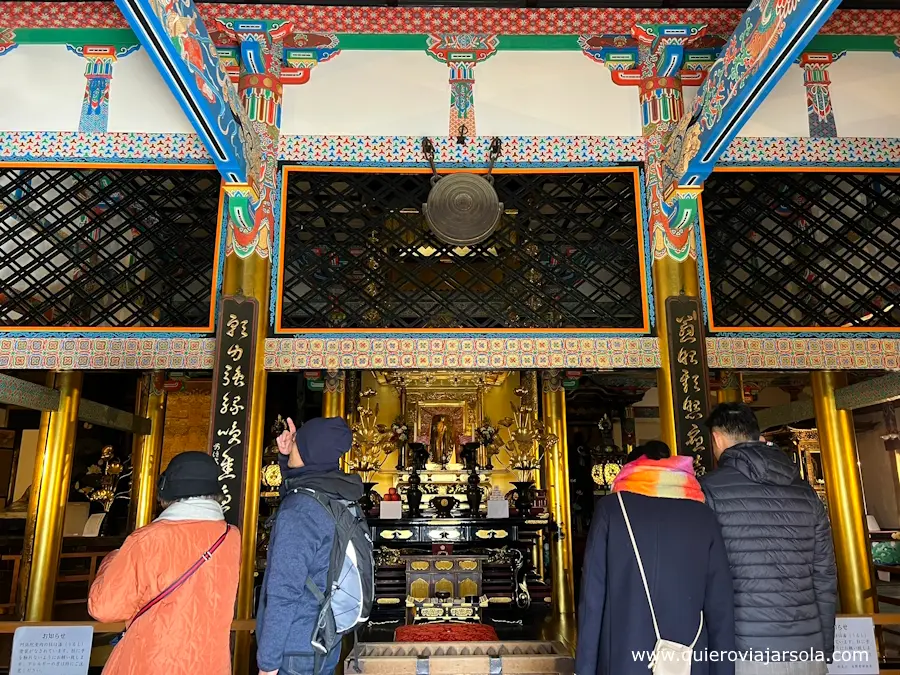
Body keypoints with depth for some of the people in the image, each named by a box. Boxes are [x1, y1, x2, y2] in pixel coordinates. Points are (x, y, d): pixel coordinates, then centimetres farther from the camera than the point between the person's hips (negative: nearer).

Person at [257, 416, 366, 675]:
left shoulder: (299, 511, -23)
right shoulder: (339, 498, 1)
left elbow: (283, 593, -23)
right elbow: (294, 491, 24)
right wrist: (286, 458, 8)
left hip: (294, 650, -8)